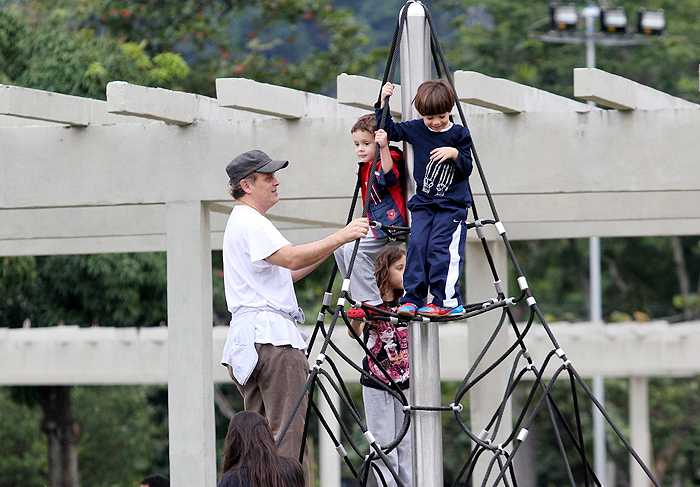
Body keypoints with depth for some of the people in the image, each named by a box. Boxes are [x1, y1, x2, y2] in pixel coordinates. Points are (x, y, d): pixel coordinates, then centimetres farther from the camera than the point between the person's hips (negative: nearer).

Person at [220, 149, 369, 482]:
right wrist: (341, 237, -20)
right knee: (288, 432, -14)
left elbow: (284, 274, 27)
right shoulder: (250, 222, -8)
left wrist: (331, 248, 21)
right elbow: (292, 259, -21)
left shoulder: (244, 222, 25)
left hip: (249, 338, 11)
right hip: (271, 335, -11)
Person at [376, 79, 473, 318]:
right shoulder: (416, 130, 6)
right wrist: (383, 103, 6)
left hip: (452, 205, -4)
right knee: (417, 246, -7)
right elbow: (389, 130, 15)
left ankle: (448, 301, -9)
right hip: (423, 203, 4)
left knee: (440, 248, -14)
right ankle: (412, 299, -3)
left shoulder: (459, 134, -1)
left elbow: (467, 169, -2)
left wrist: (455, 154, -20)